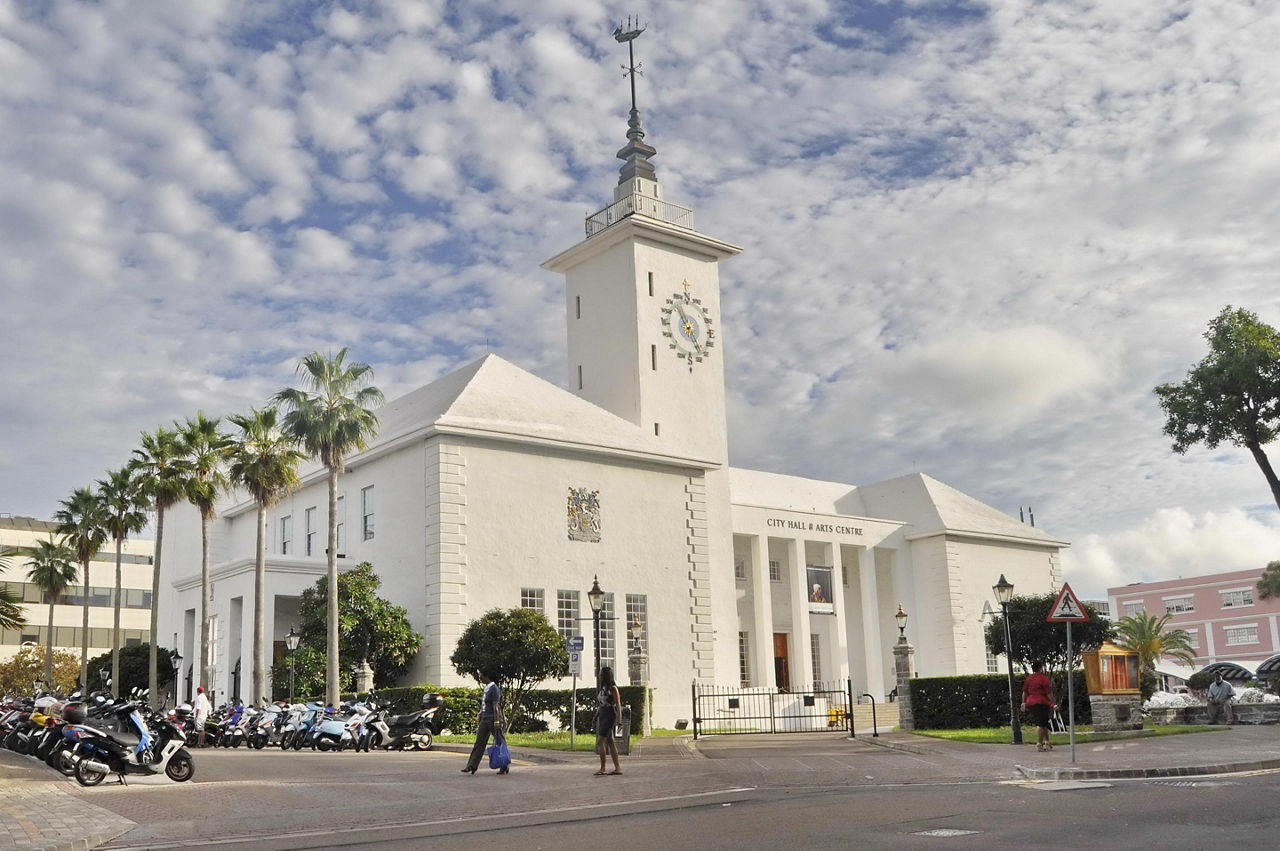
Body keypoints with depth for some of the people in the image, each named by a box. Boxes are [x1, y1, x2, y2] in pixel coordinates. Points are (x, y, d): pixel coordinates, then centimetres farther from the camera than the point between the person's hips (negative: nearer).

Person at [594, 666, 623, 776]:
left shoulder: (613, 688, -9)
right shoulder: (602, 688, 15)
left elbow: (618, 704, -12)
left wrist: (619, 720, -18)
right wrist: (596, 716, 15)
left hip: (610, 716, -9)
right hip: (602, 716, 9)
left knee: (600, 741, -14)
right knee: (610, 742, 9)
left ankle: (602, 769, -13)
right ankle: (617, 768, 12)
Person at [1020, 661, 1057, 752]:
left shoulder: (1029, 679, 11)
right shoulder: (1044, 679, -9)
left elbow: (1024, 691, 14)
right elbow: (1049, 693, -10)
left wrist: (1024, 702, 19)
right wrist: (1054, 703, -3)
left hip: (1030, 703, 7)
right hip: (1042, 703, -7)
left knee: (1043, 724, 18)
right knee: (1041, 724, -5)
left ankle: (1046, 742, 19)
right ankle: (1039, 743, -8)